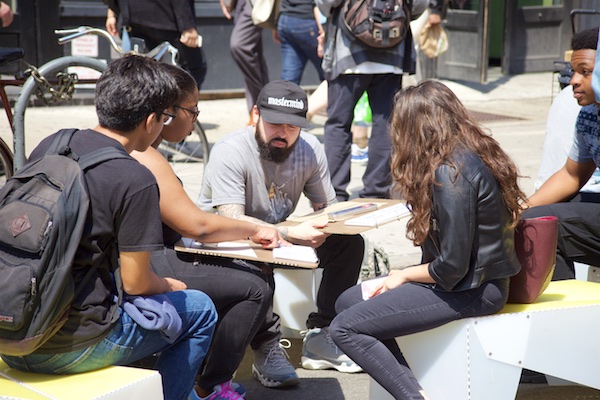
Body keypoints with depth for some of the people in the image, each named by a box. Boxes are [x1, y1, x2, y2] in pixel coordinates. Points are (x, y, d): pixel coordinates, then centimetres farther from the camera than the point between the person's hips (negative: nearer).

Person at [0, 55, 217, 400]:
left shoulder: (48, 147, 5)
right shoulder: (136, 181, -16)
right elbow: (135, 283, -11)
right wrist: (169, 286, 12)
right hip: (68, 350, -8)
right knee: (201, 310, 12)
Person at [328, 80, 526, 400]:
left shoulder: (452, 172, -22)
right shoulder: (472, 154, 7)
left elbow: (452, 267, -22)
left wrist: (404, 276, -5)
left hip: (472, 289, -10)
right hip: (475, 274, 10)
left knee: (344, 327, -13)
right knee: (347, 301, 9)